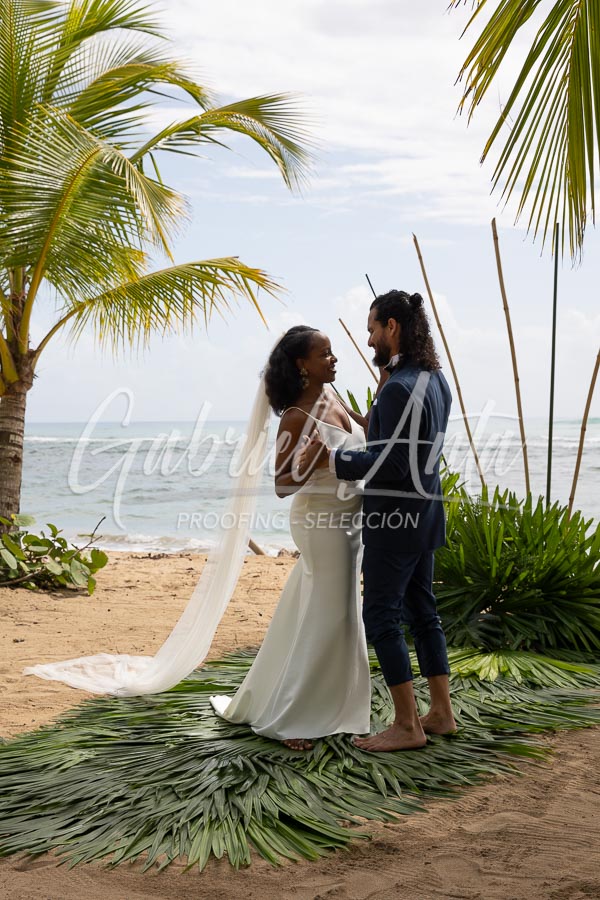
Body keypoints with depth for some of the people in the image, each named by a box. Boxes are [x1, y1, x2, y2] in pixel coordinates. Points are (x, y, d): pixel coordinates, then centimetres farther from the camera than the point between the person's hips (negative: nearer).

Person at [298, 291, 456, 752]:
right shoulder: (435, 381, 9)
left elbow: (393, 465, -25)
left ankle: (407, 726, 3)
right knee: (421, 610, 16)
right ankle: (441, 712, 24)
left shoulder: (398, 389, -21)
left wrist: (332, 459, -19)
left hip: (395, 518, -10)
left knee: (381, 616, -2)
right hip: (424, 511, 10)